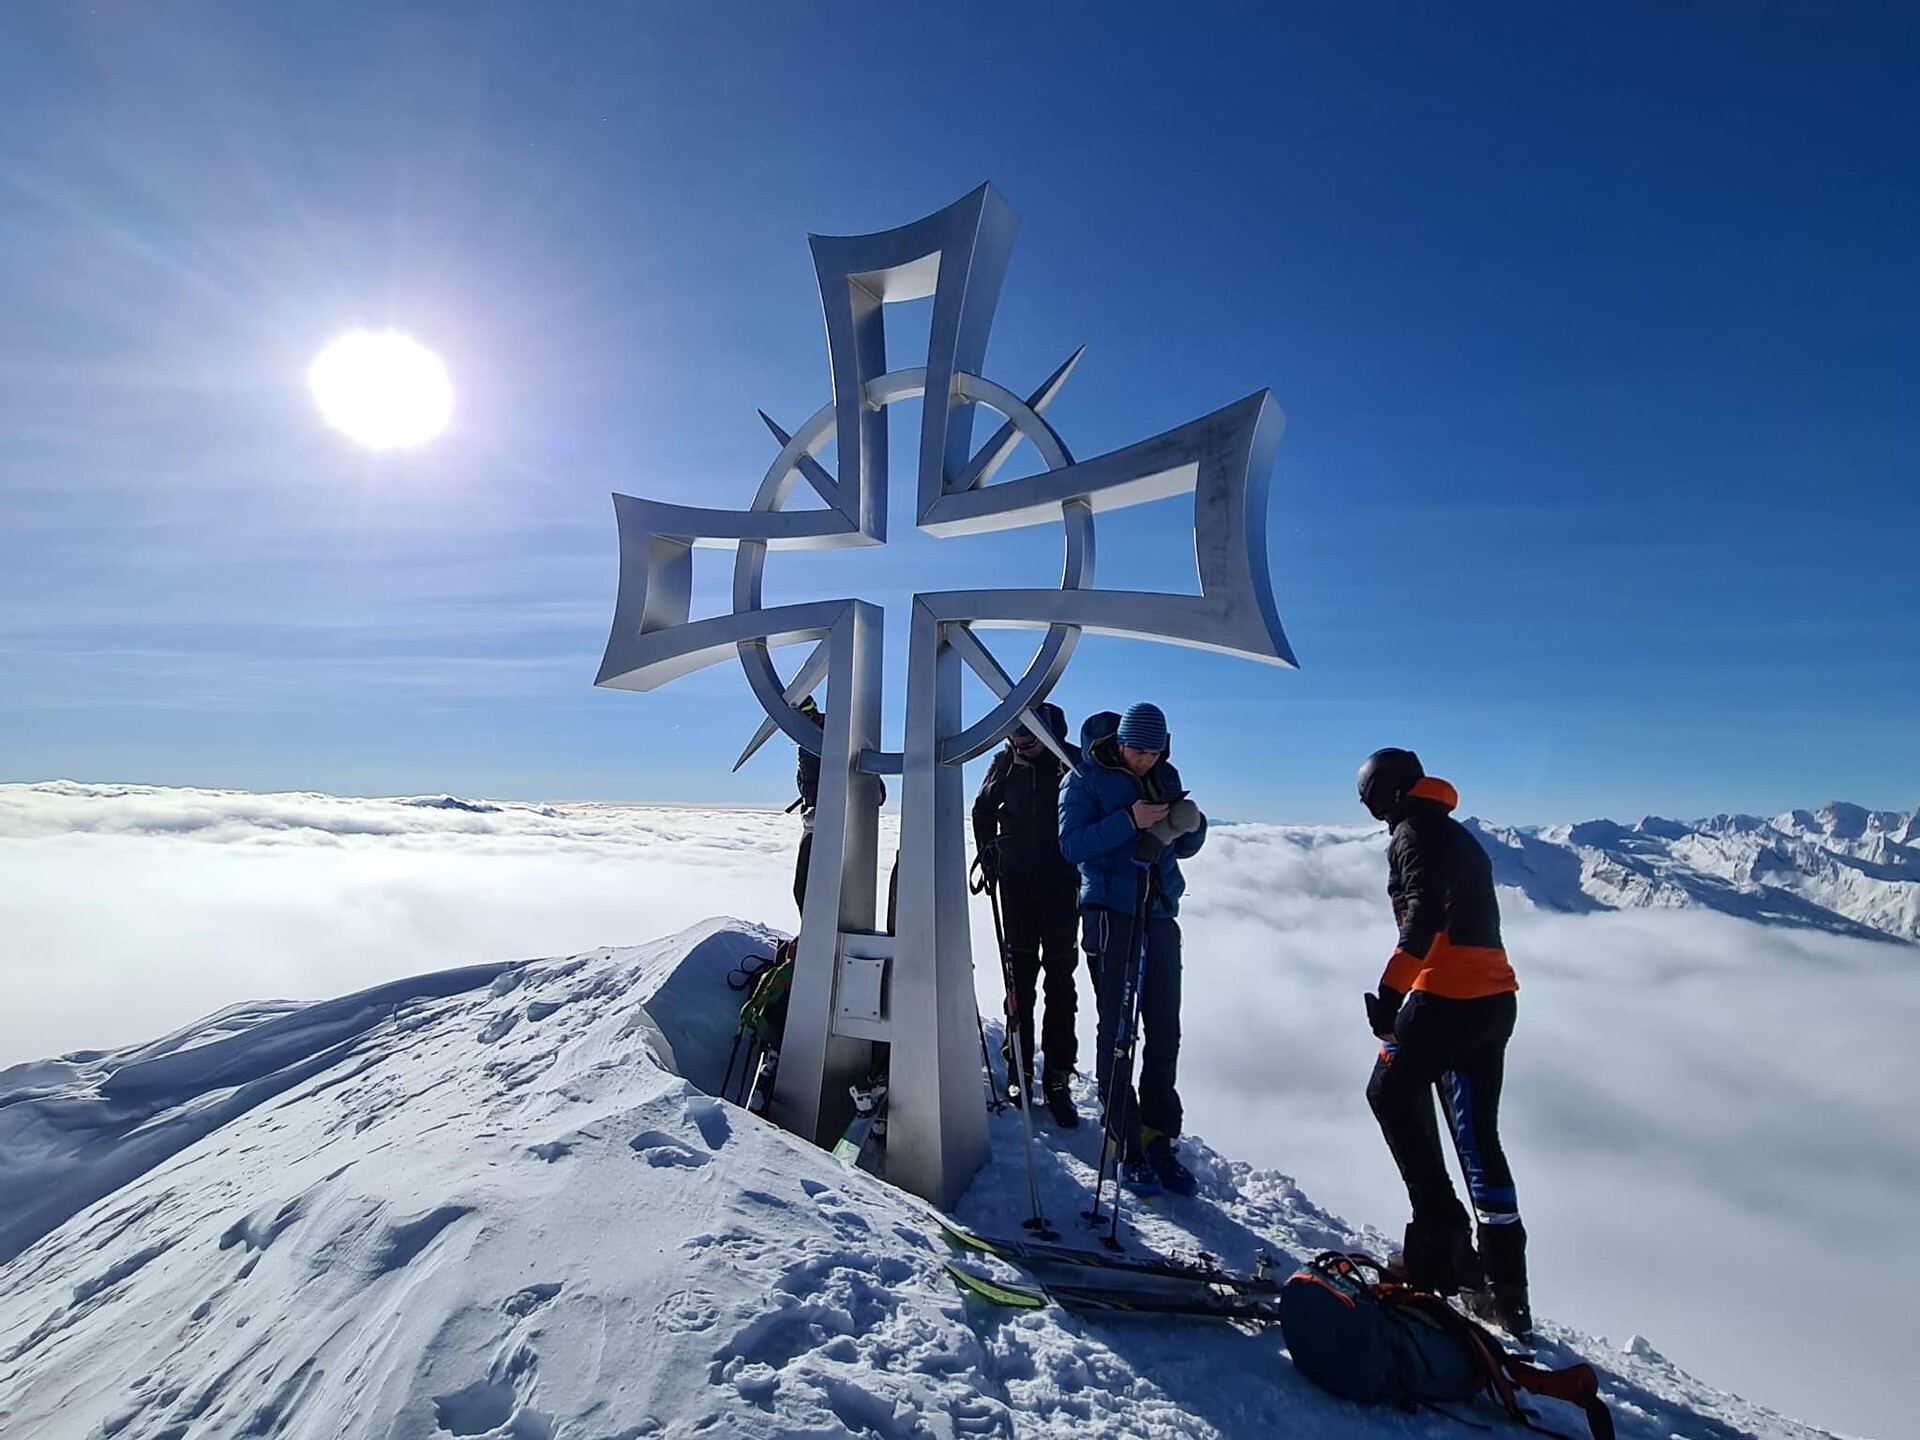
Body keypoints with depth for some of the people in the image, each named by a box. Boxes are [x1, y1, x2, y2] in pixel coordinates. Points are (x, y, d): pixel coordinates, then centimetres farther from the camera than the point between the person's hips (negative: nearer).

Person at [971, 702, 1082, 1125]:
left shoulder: (1073, 760, -6)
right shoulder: (1005, 762, 2)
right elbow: (983, 810, 15)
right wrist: (988, 857, 6)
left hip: (1062, 880, -2)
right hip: (1016, 880, 2)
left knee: (1060, 975, 1)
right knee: (1020, 971, 8)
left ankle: (1058, 1078, 9)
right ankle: (1019, 1066, 18)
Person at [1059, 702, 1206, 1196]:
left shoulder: (1166, 777, 11)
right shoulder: (1086, 779, -4)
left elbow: (1185, 848, 14)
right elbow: (1071, 845, -14)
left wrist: (1190, 826, -8)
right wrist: (1129, 821, -23)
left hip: (1159, 914, 5)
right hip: (1111, 913, -5)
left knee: (1165, 1032, 8)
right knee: (1117, 1031, 0)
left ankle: (1160, 1141, 19)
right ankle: (1128, 1147, 10)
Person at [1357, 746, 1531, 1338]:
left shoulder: (1414, 834, -8)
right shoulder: (1460, 837, 21)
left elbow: (1424, 915, -22)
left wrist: (1390, 990, -24)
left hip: (1447, 996, -9)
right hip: (1494, 998, 9)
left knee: (1393, 1094, 4)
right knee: (1479, 1137, 14)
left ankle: (1441, 1234, 2)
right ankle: (1506, 1292, 22)